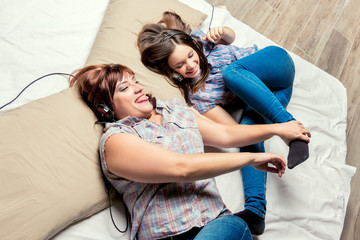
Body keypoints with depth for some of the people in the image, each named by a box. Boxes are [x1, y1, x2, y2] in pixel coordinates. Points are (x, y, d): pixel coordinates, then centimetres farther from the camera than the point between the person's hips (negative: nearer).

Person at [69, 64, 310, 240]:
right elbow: (181, 167, -15)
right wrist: (251, 158, -8)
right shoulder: (116, 139, -6)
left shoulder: (175, 108, 18)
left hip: (216, 220, 5)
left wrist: (277, 128, 12)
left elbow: (225, 134, 20)